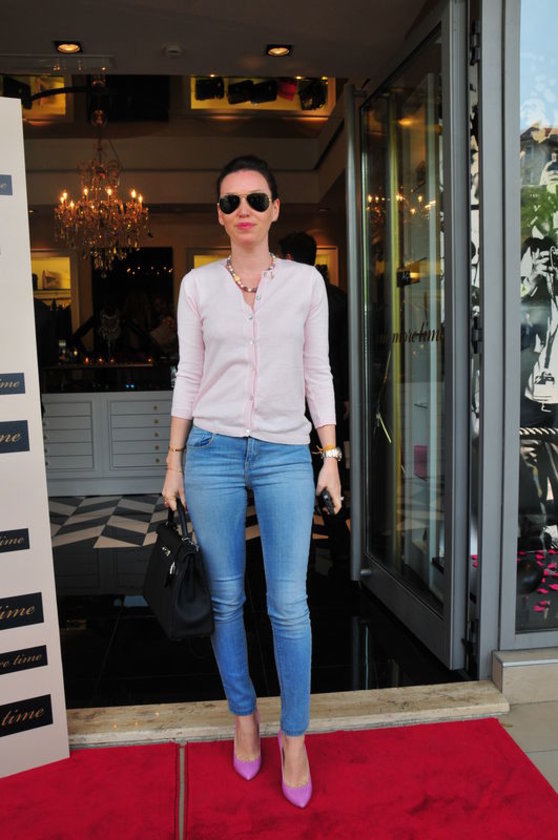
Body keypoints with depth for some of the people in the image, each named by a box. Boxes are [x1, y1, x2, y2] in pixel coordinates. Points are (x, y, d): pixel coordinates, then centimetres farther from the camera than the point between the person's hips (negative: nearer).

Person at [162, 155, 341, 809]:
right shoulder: (198, 284, 5)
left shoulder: (306, 281, 5)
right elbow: (188, 375, 7)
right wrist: (174, 461, 5)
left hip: (285, 453, 0)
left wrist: (331, 455, 3)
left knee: (289, 604, -1)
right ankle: (244, 716, 32)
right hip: (213, 449, 1)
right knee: (226, 598, 9)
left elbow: (317, 372, 7)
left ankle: (294, 737, 20)